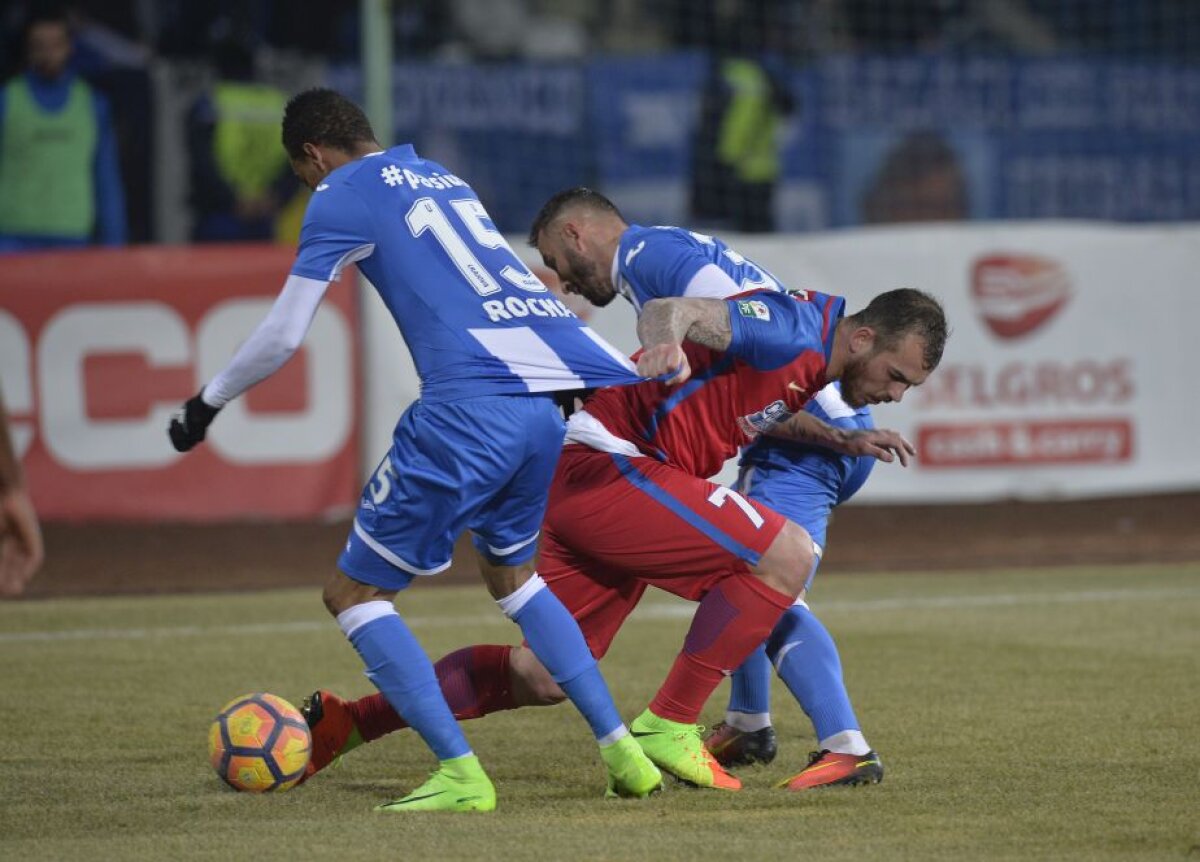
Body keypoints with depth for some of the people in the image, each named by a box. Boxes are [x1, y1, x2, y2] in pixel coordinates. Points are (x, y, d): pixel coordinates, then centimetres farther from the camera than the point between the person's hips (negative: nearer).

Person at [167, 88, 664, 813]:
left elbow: (283, 337, 7)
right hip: (547, 400, 7)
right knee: (513, 577, 30)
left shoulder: (342, 196, 7)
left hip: (469, 406, -7)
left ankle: (462, 774, -7)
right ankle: (622, 751, 19)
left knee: (354, 594, 5)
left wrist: (207, 403, 21)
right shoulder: (442, 177, 27)